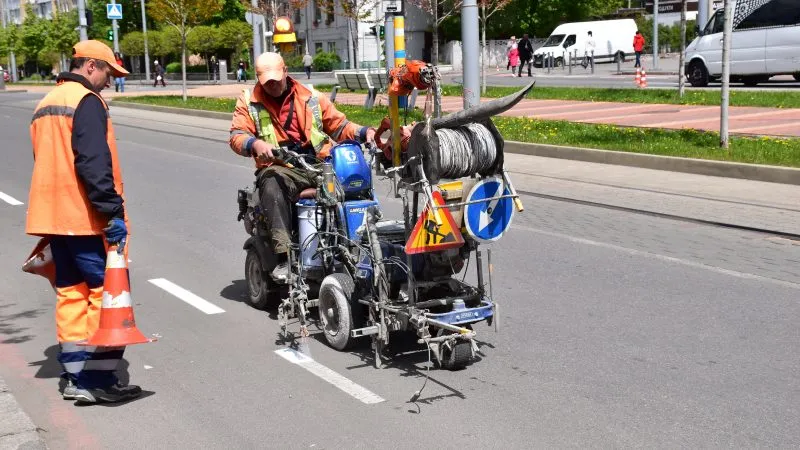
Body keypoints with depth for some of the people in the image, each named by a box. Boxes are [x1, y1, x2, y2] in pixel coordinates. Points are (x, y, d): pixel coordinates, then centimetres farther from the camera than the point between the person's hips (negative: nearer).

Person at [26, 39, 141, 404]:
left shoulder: (46, 104, 20)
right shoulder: (86, 101, -10)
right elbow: (93, 163, -21)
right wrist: (113, 211, -22)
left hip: (53, 216, 9)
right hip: (86, 218, -9)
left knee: (71, 293, 12)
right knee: (106, 292, -4)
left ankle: (75, 378, 14)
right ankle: (100, 379, -4)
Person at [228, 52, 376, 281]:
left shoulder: (311, 97, 19)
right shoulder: (249, 101, 14)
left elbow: (339, 125, 21)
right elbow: (237, 136, 4)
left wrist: (365, 132, 2)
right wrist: (255, 144, -19)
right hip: (279, 168, -2)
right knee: (272, 188, -37)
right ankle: (284, 256, -41)